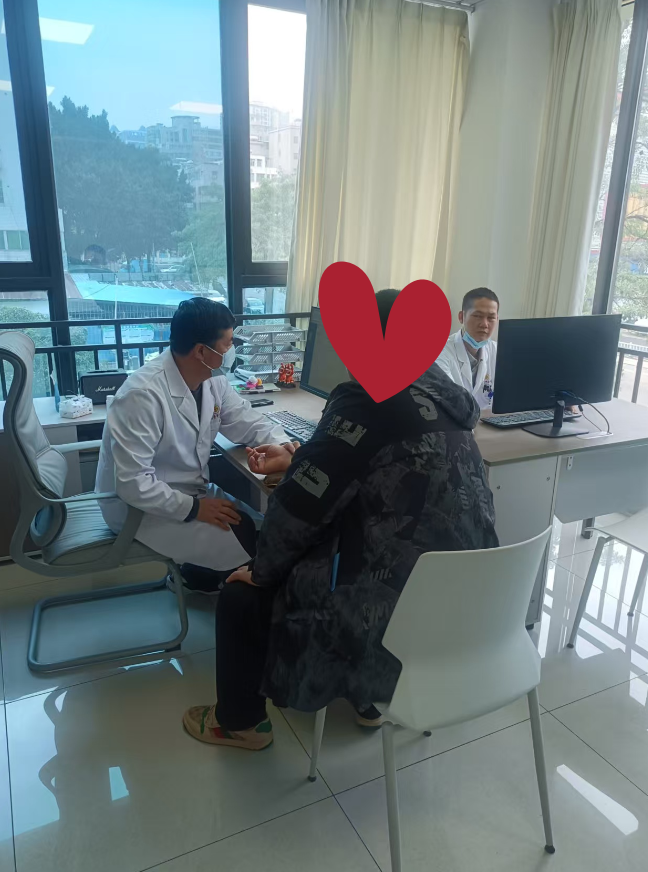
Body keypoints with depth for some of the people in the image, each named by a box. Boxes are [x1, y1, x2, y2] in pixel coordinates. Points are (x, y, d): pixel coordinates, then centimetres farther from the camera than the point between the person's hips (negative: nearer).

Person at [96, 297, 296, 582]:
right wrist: (192, 509, -25)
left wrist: (281, 443, -13)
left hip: (191, 491, 8)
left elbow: (245, 419, 6)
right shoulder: (143, 395, -31)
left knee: (261, 528, 0)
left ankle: (202, 570, 21)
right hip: (142, 508, -8)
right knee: (246, 541, -15)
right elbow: (133, 483, -31)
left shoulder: (212, 379, -5)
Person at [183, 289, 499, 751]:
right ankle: (364, 697, 41)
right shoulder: (440, 393, 6)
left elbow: (305, 503, -17)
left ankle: (240, 721, 34)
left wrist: (260, 569, 1)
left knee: (243, 593, 9)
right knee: (319, 546, 32)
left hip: (400, 619, -8)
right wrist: (299, 462, 26)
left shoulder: (369, 397, -19)